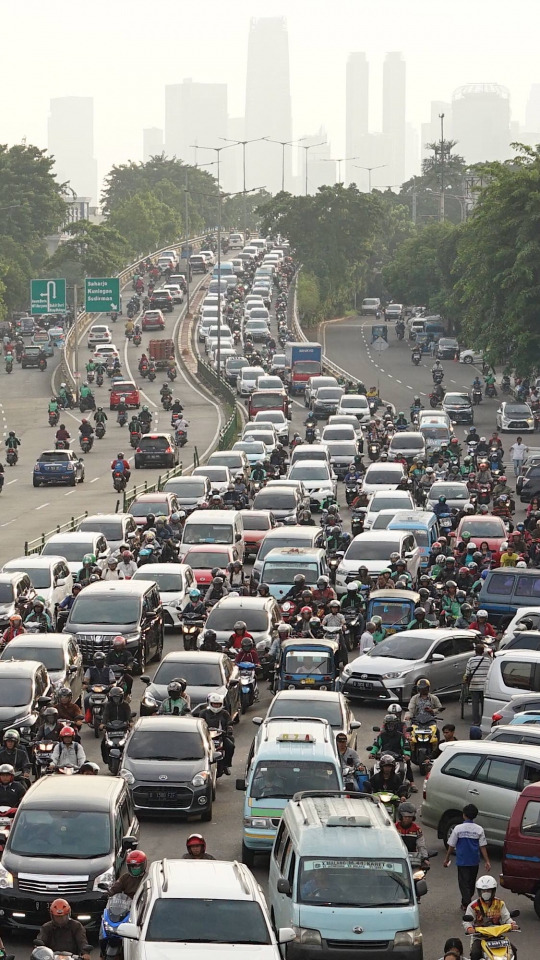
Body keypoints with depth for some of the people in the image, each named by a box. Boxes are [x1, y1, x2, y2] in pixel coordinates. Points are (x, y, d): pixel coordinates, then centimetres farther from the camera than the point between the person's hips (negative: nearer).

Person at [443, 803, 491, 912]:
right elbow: (483, 847, -5)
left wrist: (447, 859, 6)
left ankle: (466, 904, -9)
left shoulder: (458, 828, -10)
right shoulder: (479, 829, -5)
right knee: (471, 883, 18)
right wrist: (487, 862, -1)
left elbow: (451, 846, -5)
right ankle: (466, 902, 29)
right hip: (474, 861, 3)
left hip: (462, 861, -3)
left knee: (464, 883, 2)